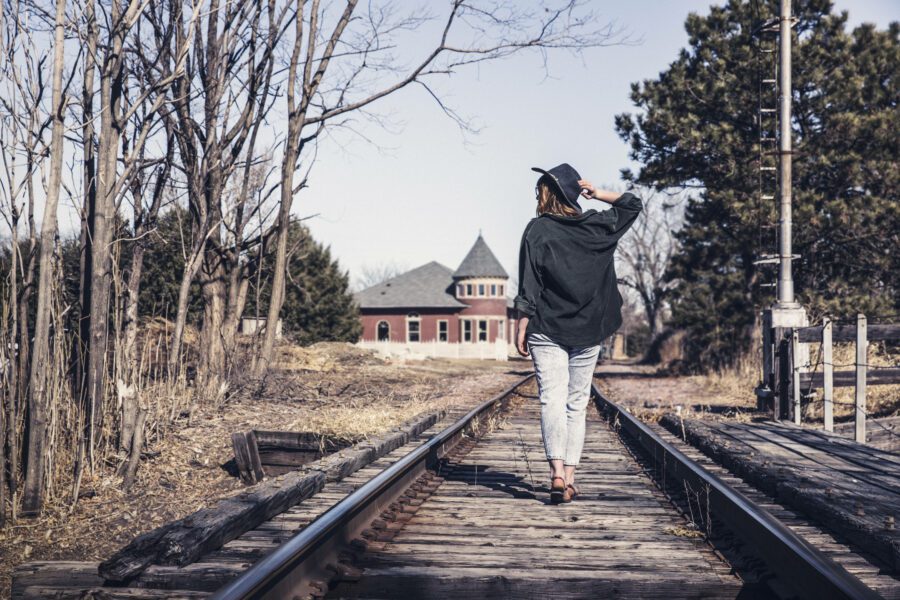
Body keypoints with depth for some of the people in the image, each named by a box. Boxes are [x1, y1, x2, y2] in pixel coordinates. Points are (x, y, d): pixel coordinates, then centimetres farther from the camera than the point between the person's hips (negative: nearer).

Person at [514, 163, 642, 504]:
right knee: (577, 404, 8)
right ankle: (570, 478, 5)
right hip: (588, 330, 3)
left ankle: (557, 472, -24)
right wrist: (598, 193, 14)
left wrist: (521, 325, -3)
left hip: (546, 329, -3)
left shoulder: (538, 230, -5)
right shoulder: (597, 226, 5)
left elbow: (528, 285, -8)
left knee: (552, 399, -6)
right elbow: (633, 205, 22)